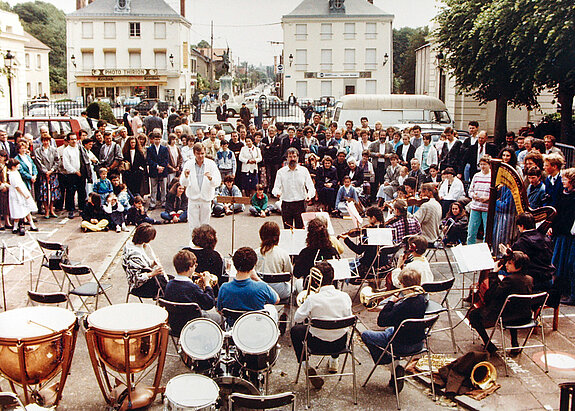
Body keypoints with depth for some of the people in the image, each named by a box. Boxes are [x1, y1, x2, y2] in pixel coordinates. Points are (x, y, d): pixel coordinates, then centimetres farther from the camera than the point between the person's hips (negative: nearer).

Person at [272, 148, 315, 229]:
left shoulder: (304, 170, 6)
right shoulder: (281, 172, 5)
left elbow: (310, 186, 1)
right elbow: (276, 187, 1)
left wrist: (309, 195, -21)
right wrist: (277, 192, -24)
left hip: (300, 204, 0)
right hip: (286, 204, 0)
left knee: (300, 228, 0)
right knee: (287, 229, 2)